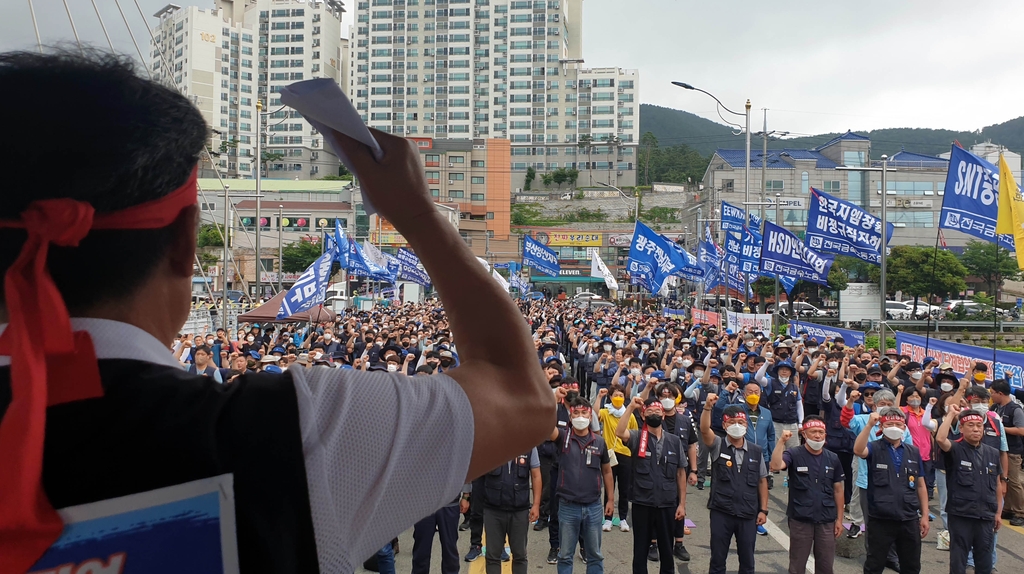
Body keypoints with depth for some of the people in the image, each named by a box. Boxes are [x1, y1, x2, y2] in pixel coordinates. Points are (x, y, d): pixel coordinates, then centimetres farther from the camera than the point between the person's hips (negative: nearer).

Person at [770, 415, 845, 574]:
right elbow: (776, 466, -26)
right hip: (800, 520, -3)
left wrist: (839, 519, 7)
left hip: (827, 521, 3)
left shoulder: (833, 459, 5)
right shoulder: (794, 455, -6)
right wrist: (782, 441, -31)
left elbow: (838, 490, 9)